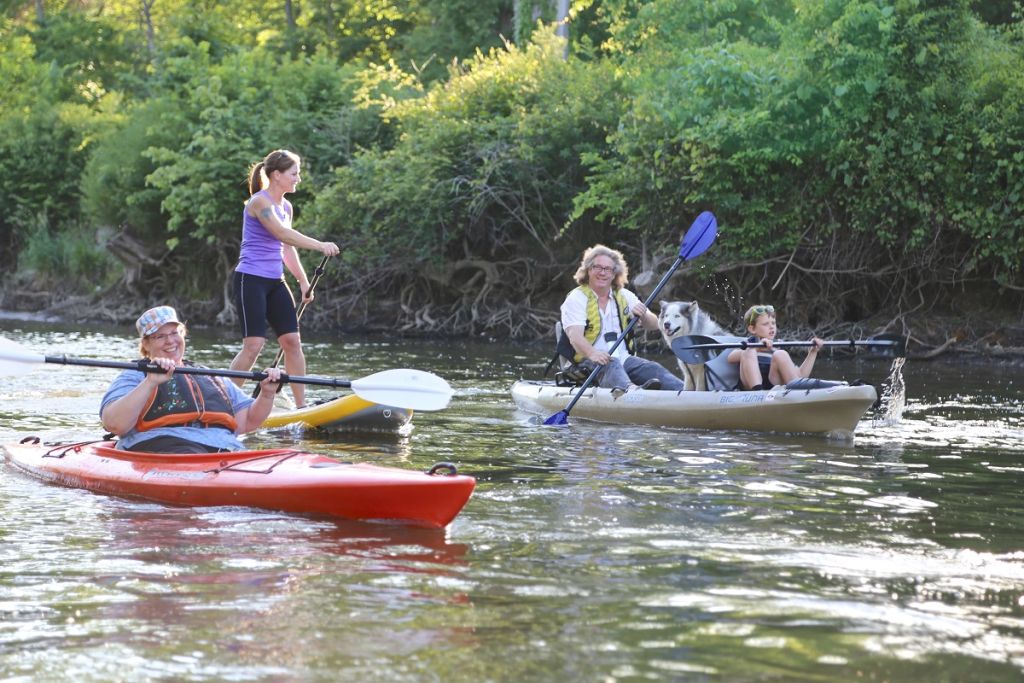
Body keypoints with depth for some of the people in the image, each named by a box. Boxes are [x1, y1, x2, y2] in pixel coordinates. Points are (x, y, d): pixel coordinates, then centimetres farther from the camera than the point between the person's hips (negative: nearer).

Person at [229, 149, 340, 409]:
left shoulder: (286, 207, 15)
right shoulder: (260, 202, -12)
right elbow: (283, 234, -25)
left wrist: (303, 281, 16)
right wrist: (319, 246, -32)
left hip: (275, 281, 8)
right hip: (251, 279, -8)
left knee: (292, 341, 1)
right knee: (254, 344, -13)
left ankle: (301, 405, 6)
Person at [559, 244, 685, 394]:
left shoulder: (624, 296, 17)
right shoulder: (576, 299, -1)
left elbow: (654, 325, 14)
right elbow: (575, 336, -17)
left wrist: (643, 316, -11)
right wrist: (592, 353, -39)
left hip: (623, 359, 5)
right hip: (589, 363, -5)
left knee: (654, 369, -22)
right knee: (611, 365, -37)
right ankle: (630, 388, -69)